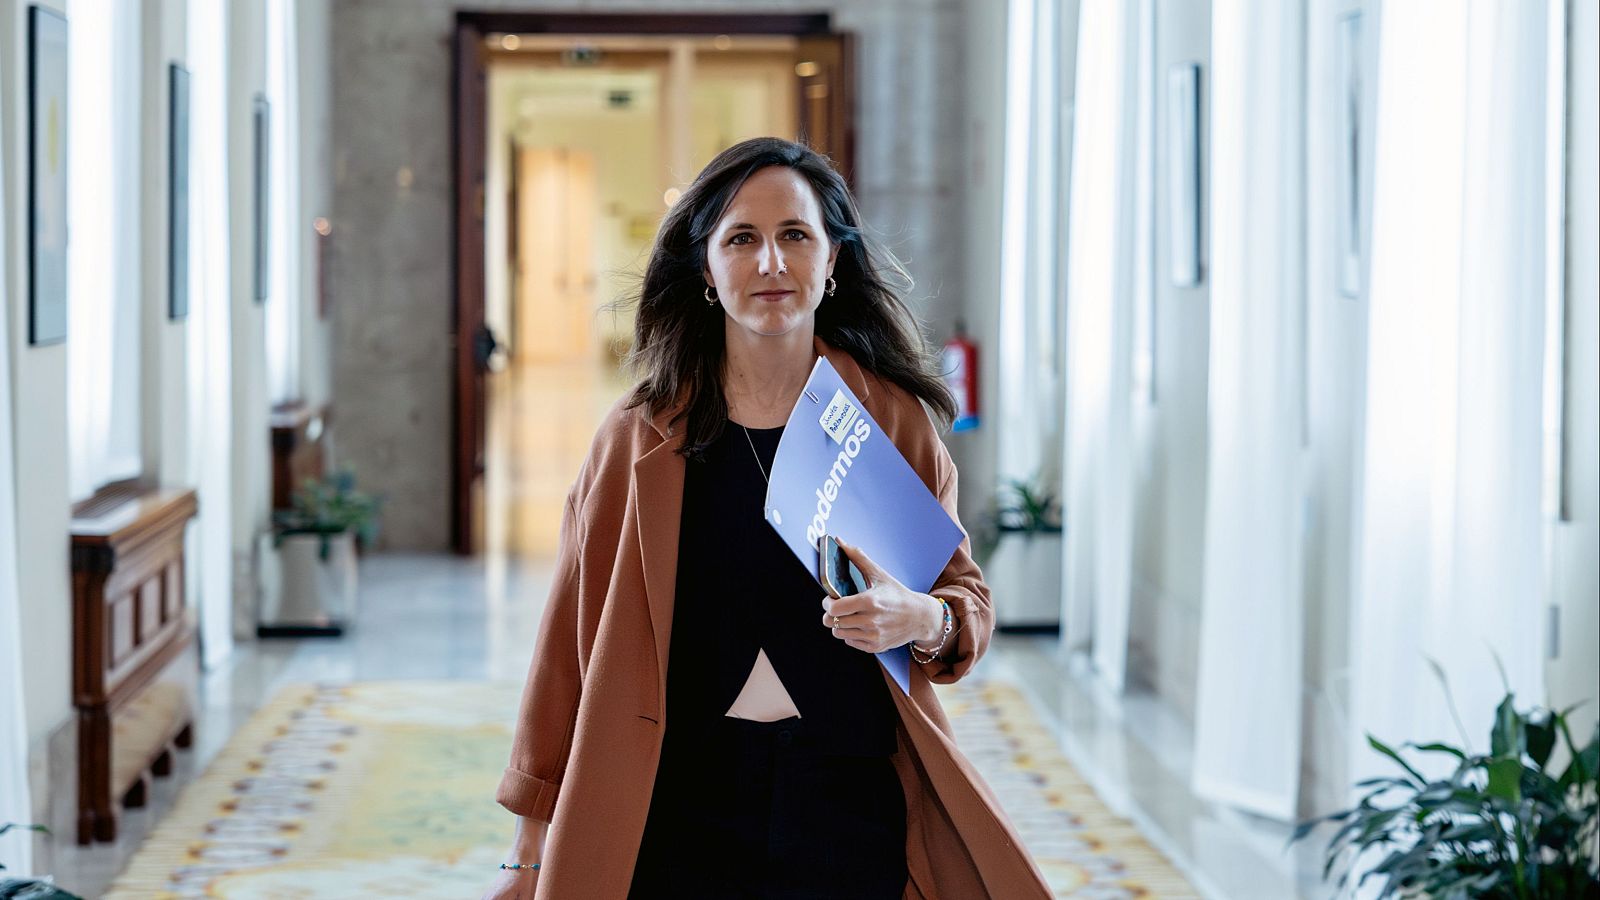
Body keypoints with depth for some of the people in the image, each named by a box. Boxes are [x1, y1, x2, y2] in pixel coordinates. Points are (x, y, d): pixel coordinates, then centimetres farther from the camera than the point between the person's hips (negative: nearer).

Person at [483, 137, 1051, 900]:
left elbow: (969, 597, 9)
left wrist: (925, 620, -16)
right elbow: (570, 640, 4)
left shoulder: (893, 420, 2)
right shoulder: (642, 435, 0)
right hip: (683, 814, 0)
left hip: (852, 815, 1)